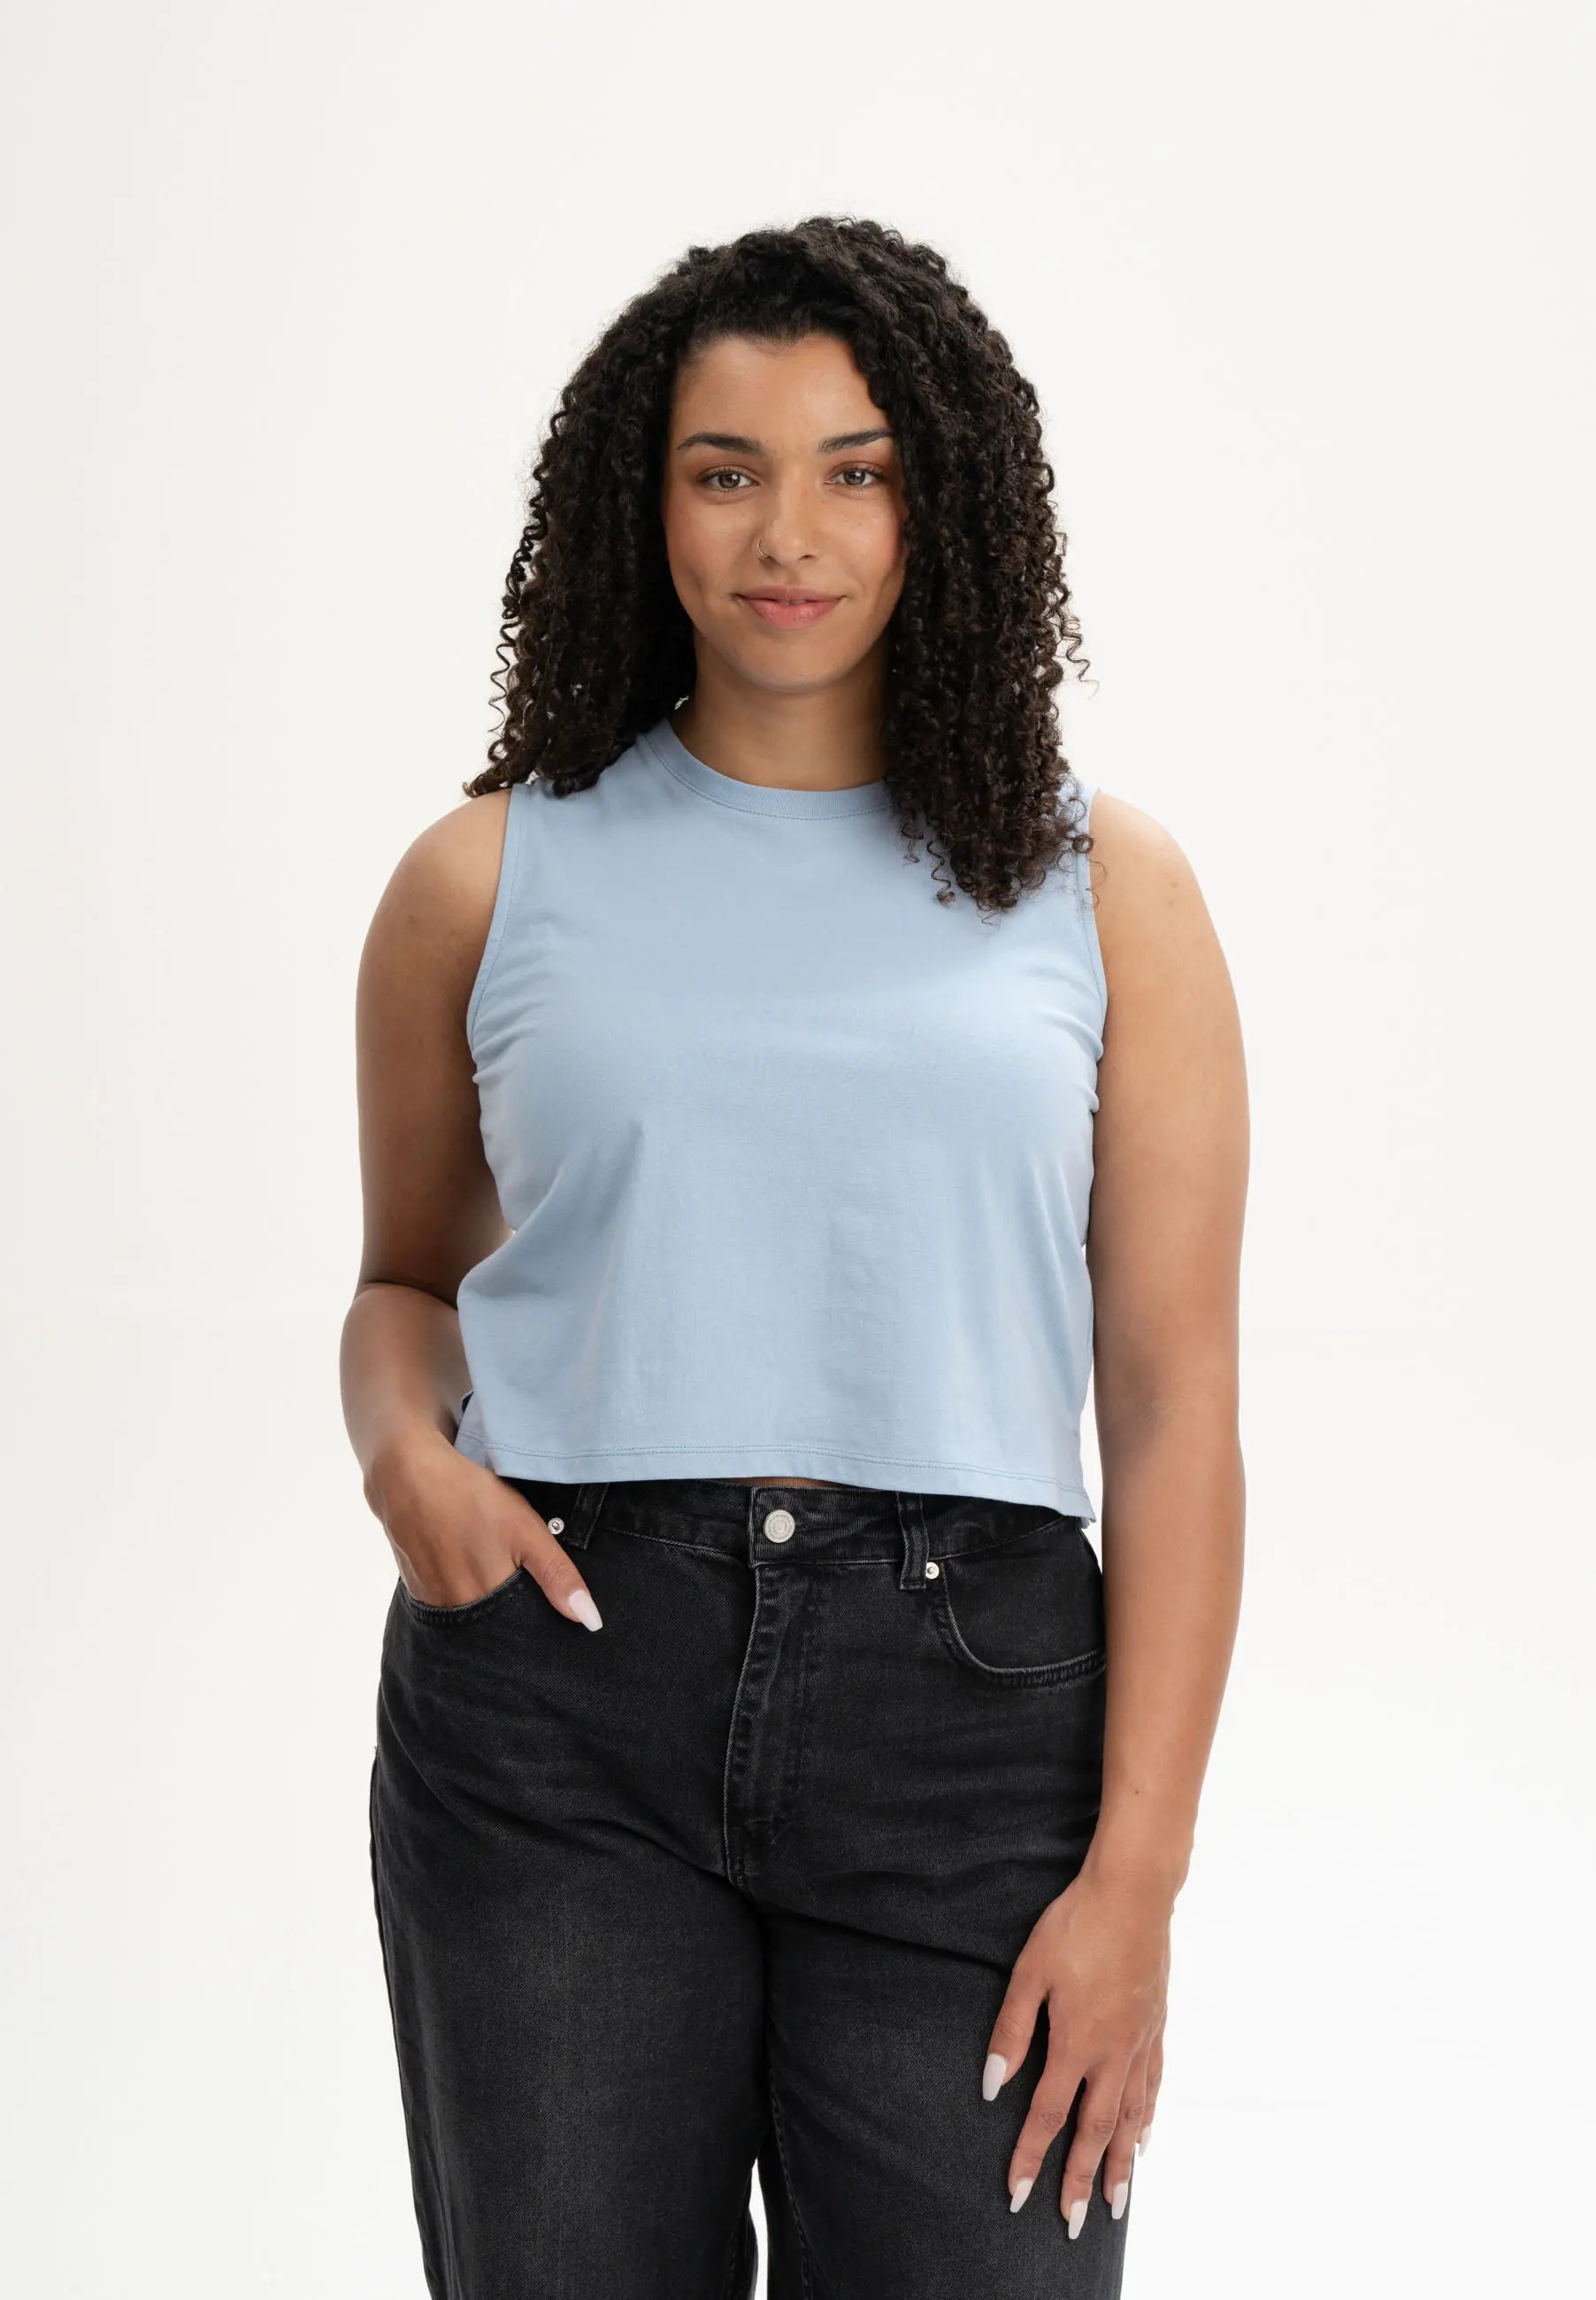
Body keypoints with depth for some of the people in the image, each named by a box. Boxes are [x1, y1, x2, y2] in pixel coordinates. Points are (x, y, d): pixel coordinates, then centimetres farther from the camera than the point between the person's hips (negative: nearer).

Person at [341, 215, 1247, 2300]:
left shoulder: (1102, 891, 5)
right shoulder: (491, 879, 7)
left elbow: (1174, 1406, 1)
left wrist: (1137, 1874, -6)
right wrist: (403, 1446, -4)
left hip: (965, 1696, 0)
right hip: (559, 1683, 1)